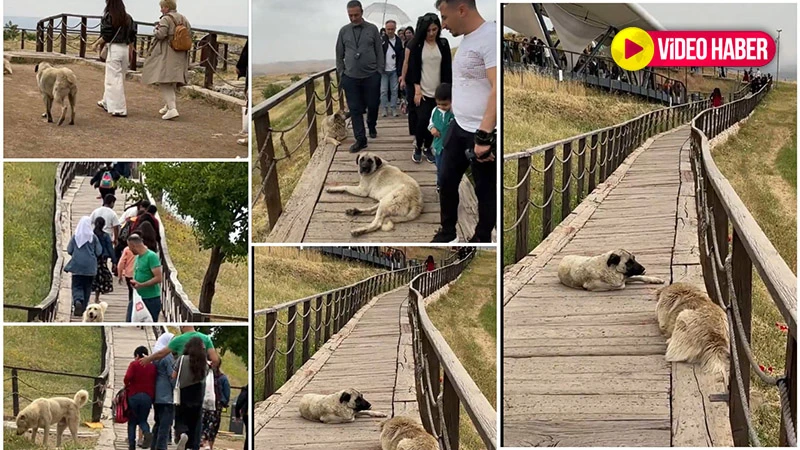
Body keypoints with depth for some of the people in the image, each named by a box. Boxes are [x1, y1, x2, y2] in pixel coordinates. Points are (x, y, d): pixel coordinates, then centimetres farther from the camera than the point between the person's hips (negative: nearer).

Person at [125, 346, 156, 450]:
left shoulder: (134, 364, -2)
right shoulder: (152, 367, 7)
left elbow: (128, 377, -15)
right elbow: (155, 382, 1)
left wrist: (126, 386, 4)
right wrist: (152, 396, 8)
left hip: (134, 395, -2)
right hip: (148, 396, 2)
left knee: (132, 421, 12)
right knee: (142, 420, 14)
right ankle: (147, 433, -18)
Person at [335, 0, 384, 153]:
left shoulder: (372, 29, 0)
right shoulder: (344, 31, 4)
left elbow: (379, 52, 3)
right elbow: (339, 55, 10)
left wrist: (379, 72, -1)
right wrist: (341, 73, 6)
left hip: (371, 76, -1)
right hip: (350, 77, 1)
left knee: (373, 105, 8)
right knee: (355, 109, 0)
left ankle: (371, 126, 37)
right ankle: (360, 139, 5)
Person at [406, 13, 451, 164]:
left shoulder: (443, 44, 3)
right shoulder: (417, 44, -2)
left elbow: (447, 68, 3)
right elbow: (413, 67, -4)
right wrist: (417, 89, -12)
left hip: (438, 91, 2)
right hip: (422, 90, -2)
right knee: (422, 119, -11)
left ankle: (427, 148, 17)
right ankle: (418, 147, 8)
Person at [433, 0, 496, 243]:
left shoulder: (490, 37, -21)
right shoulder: (467, 38, 10)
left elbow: (498, 89, -29)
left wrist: (483, 135, -31)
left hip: (483, 134, -10)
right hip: (459, 127, 10)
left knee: (485, 189, 6)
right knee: (447, 180, 18)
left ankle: (482, 239, 20)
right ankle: (447, 231, 35)